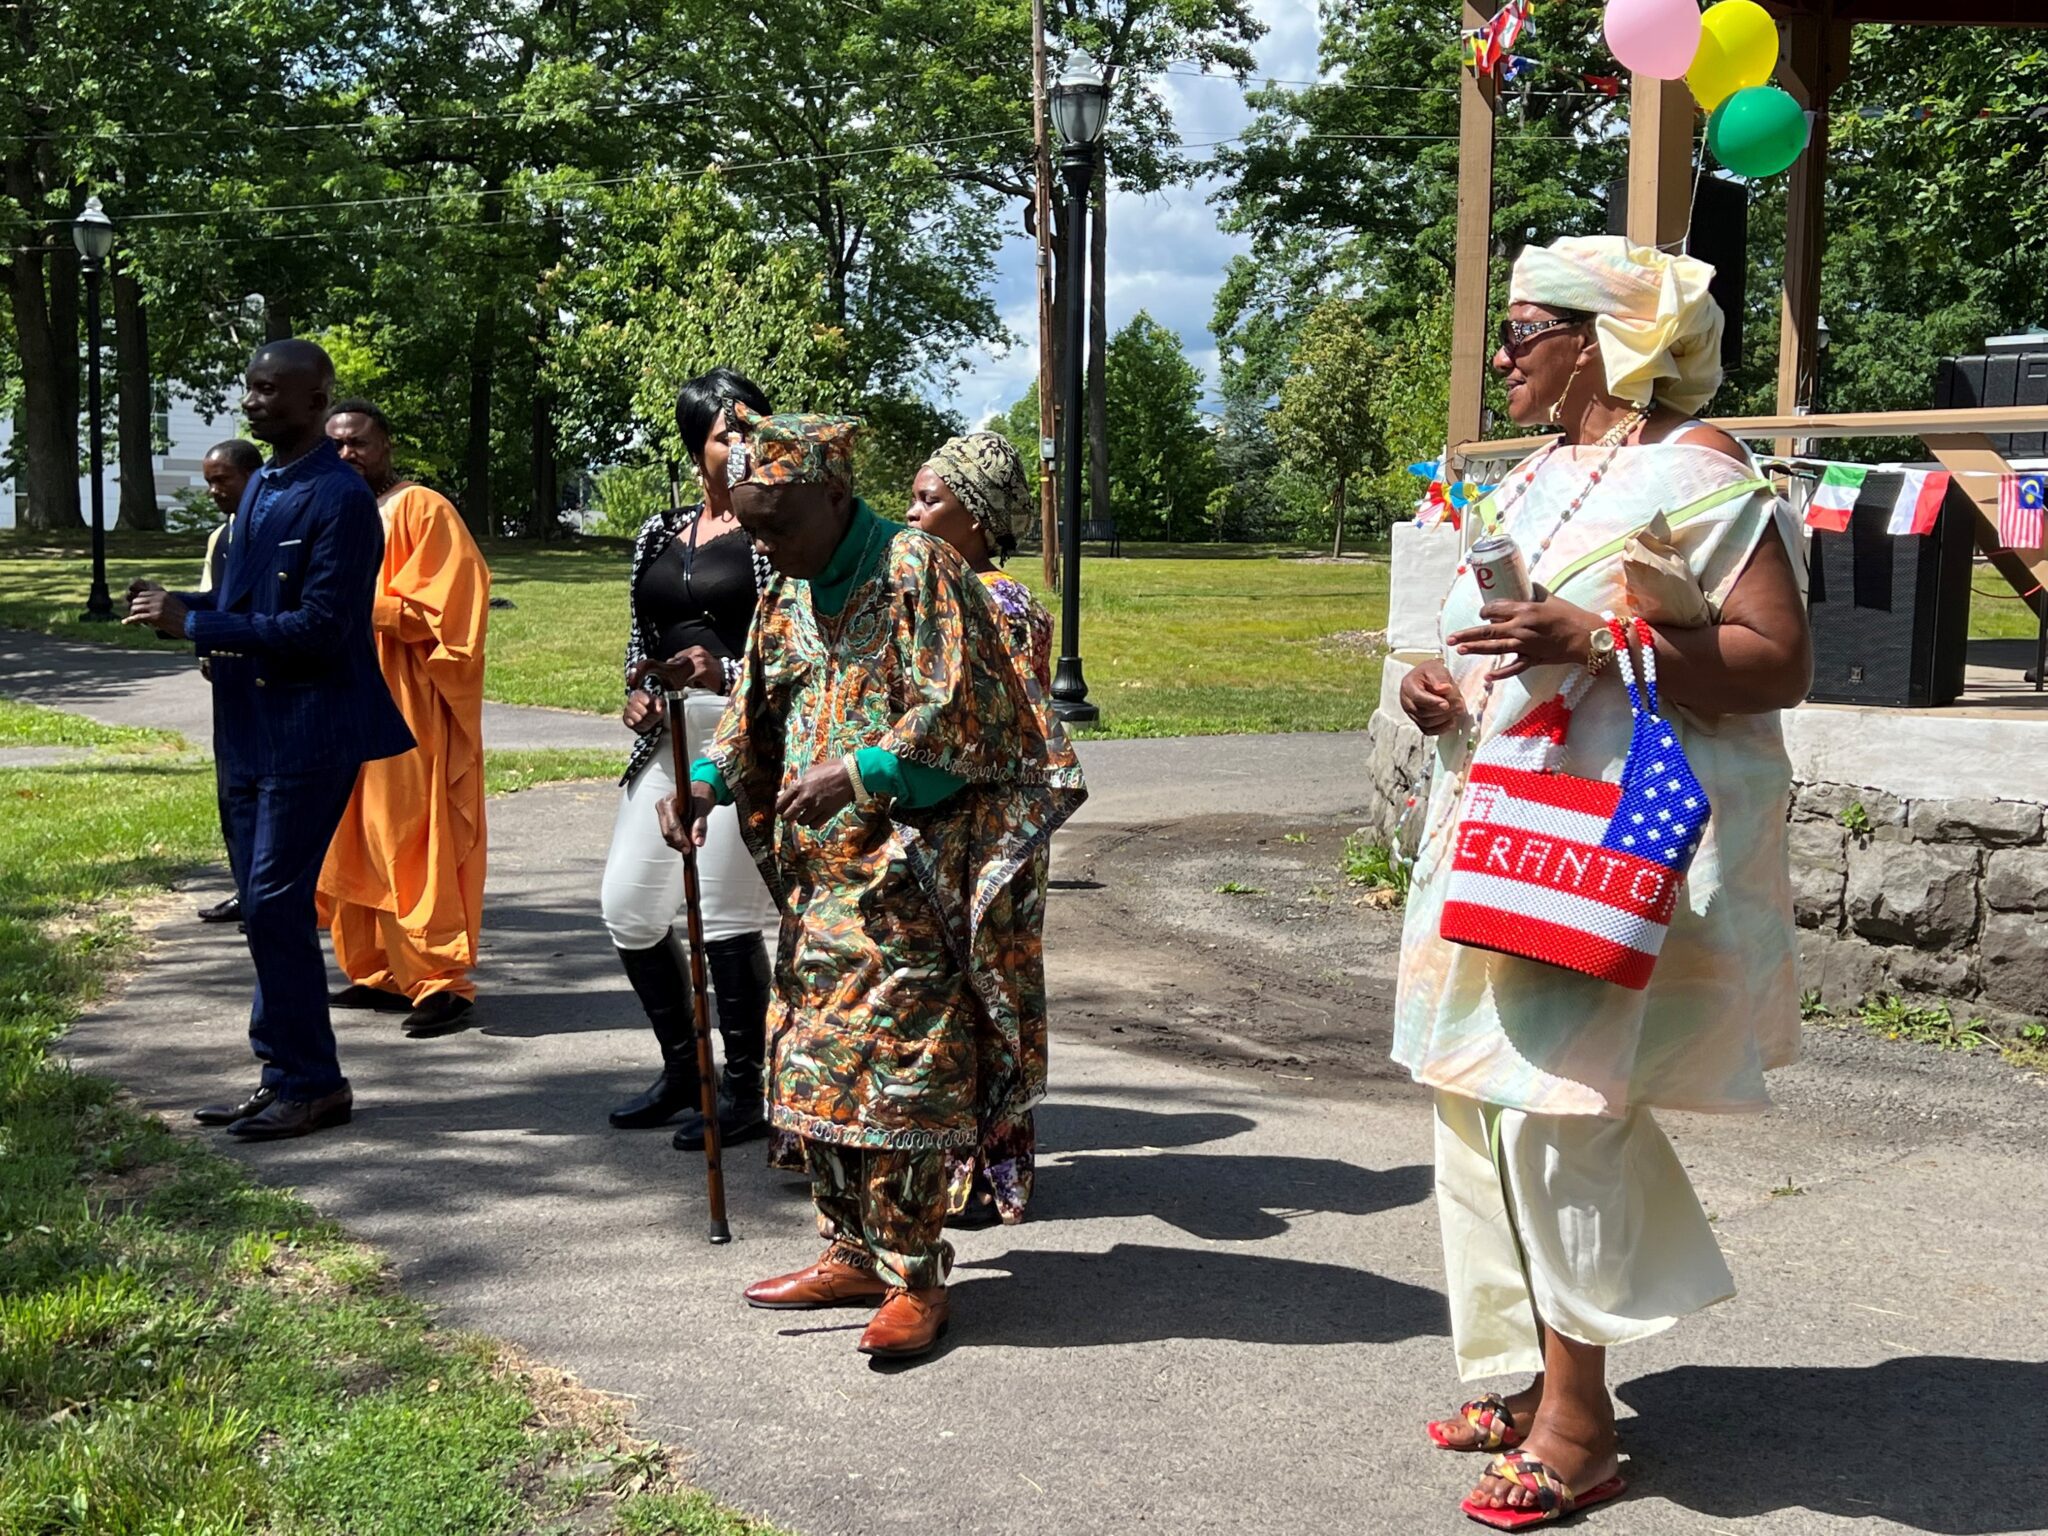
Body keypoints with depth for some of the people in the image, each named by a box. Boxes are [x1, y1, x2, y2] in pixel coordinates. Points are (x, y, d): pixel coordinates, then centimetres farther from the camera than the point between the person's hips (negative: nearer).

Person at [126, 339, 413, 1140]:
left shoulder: (339, 499, -14)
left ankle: (310, 1085, 4)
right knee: (266, 906, 12)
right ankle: (286, 1075, 22)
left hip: (307, 733, -9)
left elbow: (320, 627, -21)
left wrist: (193, 624, -20)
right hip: (248, 728, 9)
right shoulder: (262, 486, 14)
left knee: (275, 904, -8)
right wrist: (180, 606, 2)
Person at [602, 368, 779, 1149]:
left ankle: (744, 1091, 9)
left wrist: (729, 674, -22)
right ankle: (683, 1068, 25)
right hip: (667, 736, 7)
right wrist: (637, 690, 4)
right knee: (627, 906, 8)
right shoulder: (660, 533, 15)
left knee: (726, 915, -6)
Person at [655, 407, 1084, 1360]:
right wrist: (707, 778, -1)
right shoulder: (787, 594, 13)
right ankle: (852, 1254, 24)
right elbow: (757, 712, 17)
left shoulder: (914, 569, -11)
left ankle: (915, 1279, 4)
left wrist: (854, 774, -24)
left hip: (908, 868, -8)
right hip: (818, 869, 8)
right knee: (812, 1061, 11)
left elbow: (952, 710, -17)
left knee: (898, 1064, -7)